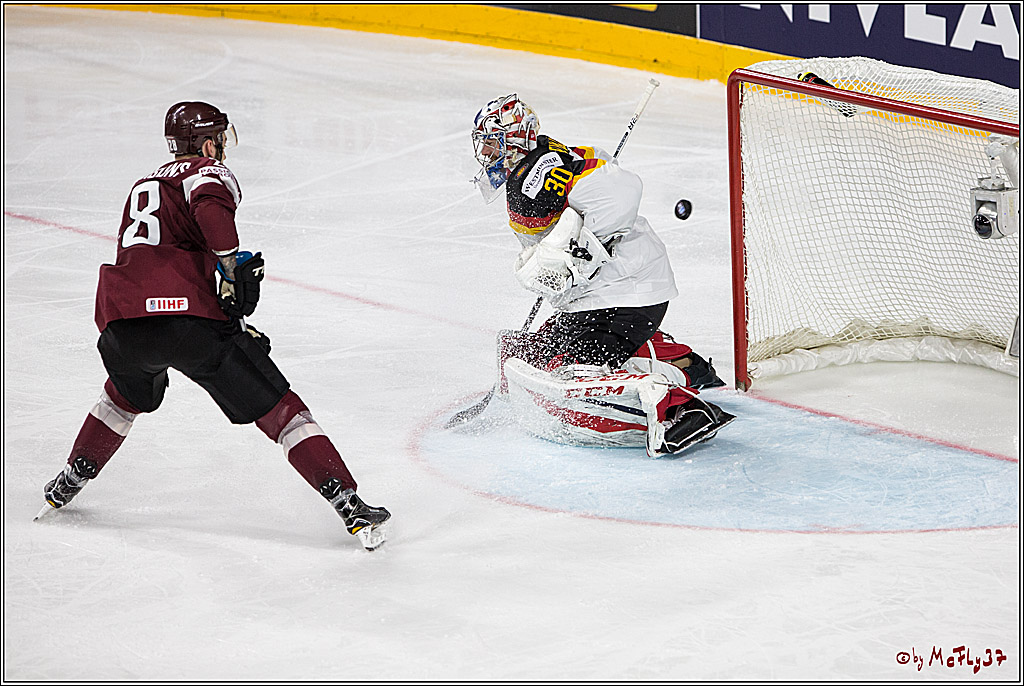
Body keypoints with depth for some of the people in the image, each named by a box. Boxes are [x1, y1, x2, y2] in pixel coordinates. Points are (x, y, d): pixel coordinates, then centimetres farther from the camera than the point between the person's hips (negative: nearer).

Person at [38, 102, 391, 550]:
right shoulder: (208, 172, 11)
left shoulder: (144, 186, 34)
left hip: (122, 322, 6)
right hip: (191, 322, -6)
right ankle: (349, 506, -5)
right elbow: (210, 208, -15)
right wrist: (233, 269, -9)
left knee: (129, 393, 40)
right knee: (278, 408, 3)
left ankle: (67, 485, 45)